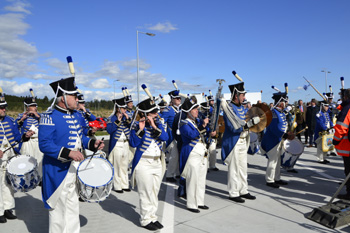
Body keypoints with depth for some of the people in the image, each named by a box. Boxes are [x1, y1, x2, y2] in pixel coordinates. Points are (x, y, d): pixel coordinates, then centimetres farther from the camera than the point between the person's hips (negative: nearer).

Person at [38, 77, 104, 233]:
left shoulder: (76, 115, 8)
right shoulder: (49, 116, -17)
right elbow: (44, 144, -23)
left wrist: (92, 144, -2)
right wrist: (68, 153, -32)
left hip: (75, 168, 8)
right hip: (58, 170, -7)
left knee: (73, 205, 19)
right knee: (58, 206, 6)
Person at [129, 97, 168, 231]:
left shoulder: (157, 123, 7)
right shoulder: (136, 126, -7)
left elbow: (165, 137, -8)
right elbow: (133, 143, -18)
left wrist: (154, 126, -19)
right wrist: (140, 130, -27)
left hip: (158, 162, 6)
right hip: (144, 163, -6)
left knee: (155, 192, 13)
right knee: (146, 193, -1)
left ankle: (153, 217, 25)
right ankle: (146, 220, 12)